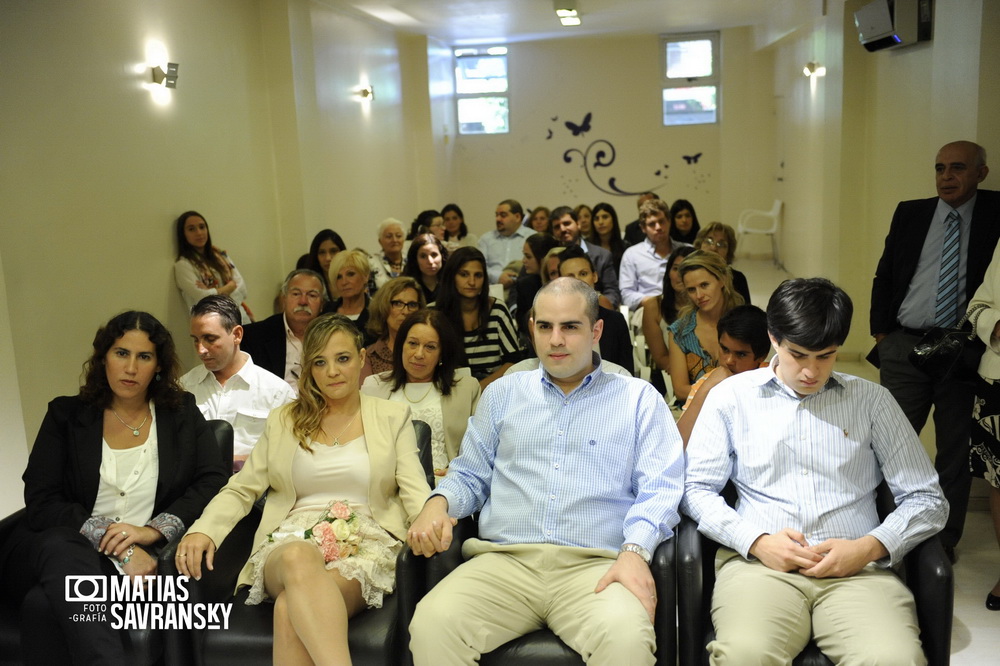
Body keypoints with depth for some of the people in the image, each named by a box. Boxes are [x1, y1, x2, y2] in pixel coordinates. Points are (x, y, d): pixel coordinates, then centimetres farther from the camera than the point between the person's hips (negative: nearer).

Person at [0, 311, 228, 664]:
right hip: (56, 546, 2)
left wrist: (155, 529, -14)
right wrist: (106, 537, -15)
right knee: (63, 548, -37)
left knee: (44, 605, -33)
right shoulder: (66, 415, 11)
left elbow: (214, 481, 2)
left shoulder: (181, 414, 13)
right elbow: (40, 502, 1)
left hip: (138, 556, -1)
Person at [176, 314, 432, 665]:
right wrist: (203, 530, -7)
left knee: (291, 609, -35)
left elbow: (413, 489, 3)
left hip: (366, 546, -1)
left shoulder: (393, 417, 13)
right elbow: (241, 489, 14)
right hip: (292, 541, 2)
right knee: (299, 558, -39)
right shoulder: (282, 422, 18)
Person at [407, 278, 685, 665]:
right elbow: (470, 476, 22)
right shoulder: (503, 393, 21)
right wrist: (438, 503, 0)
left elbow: (660, 489, 3)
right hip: (505, 561, 2)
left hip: (595, 566, -2)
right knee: (432, 623, -26)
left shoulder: (640, 399, 12)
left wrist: (635, 551, -15)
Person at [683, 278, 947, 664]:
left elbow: (926, 499, 12)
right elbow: (697, 488, 8)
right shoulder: (731, 396, 12)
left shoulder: (872, 401, 14)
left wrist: (870, 547, -6)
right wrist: (757, 541, -8)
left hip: (856, 567, 1)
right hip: (758, 561, -1)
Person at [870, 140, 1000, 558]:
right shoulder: (910, 214, 7)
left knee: (956, 450, 10)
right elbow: (884, 277, 11)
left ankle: (944, 540, 25)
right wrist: (880, 332, 4)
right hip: (904, 347, 2)